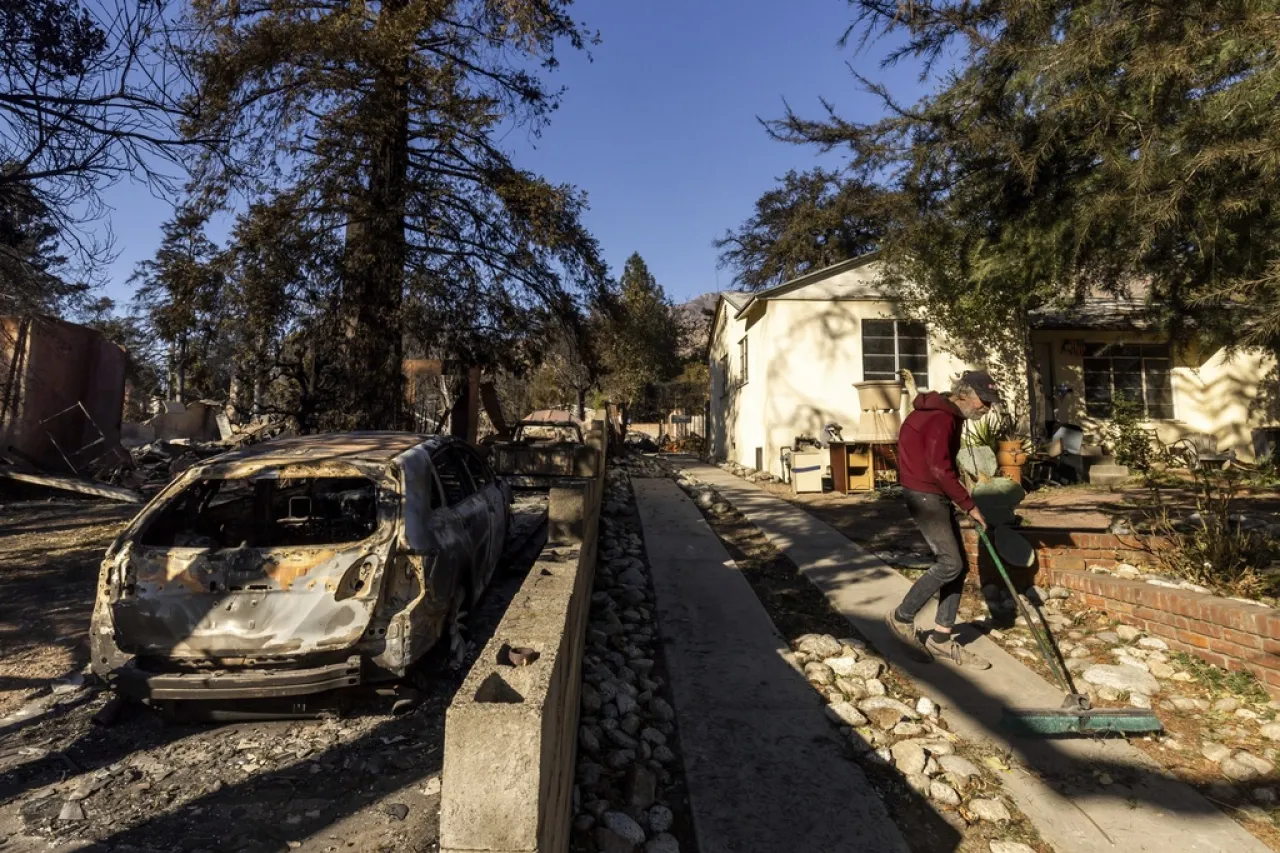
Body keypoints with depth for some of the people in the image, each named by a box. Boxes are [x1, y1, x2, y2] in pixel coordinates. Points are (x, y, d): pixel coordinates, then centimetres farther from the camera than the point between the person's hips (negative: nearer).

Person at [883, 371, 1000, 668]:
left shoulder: (949, 416, 14)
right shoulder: (940, 418, -17)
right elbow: (940, 469, -23)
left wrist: (959, 500, 15)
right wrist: (969, 505, -17)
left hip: (935, 496, 10)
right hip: (924, 496, -10)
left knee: (959, 565, 9)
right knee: (950, 563, -12)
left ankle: (940, 639, 16)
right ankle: (901, 618, 4)